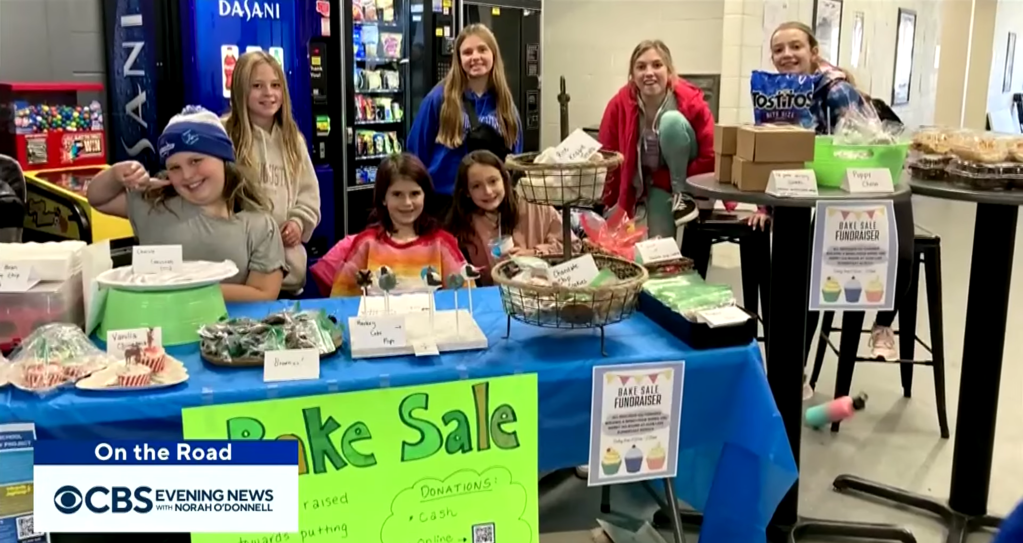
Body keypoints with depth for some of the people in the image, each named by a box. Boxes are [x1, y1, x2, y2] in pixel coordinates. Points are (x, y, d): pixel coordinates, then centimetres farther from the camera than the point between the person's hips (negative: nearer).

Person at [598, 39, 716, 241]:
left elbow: (711, 156, -18)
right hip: (648, 181, 1)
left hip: (684, 168, -1)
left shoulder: (691, 101, -23)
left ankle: (682, 195, -16)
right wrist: (608, 207, -9)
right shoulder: (619, 104, -17)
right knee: (660, 240, -21)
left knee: (671, 120, -30)